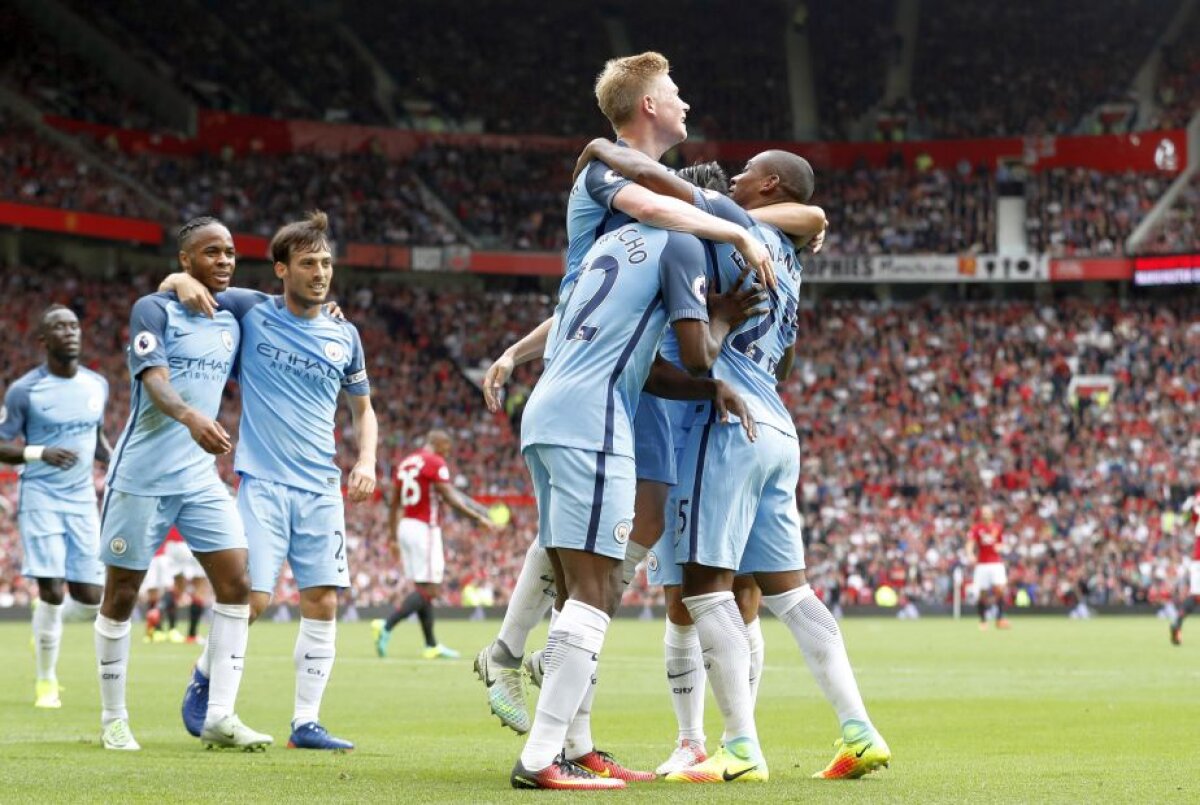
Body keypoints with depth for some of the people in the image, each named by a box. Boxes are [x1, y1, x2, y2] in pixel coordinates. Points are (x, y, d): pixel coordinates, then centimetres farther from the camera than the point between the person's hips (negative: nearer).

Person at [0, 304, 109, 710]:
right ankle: (46, 681, 4)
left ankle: (45, 628, 33)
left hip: (83, 500, 4)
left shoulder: (97, 385, 7)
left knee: (89, 597, -1)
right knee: (52, 592, -14)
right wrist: (41, 453, -21)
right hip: (41, 499, -4)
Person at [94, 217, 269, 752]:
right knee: (121, 594, 2)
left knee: (236, 581, -9)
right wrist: (190, 416, -42)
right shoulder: (154, 310, -7)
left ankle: (219, 716, -8)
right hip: (142, 476, -6)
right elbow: (155, 382, -22)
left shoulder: (230, 324, 13)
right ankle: (113, 718, 14)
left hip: (200, 477, 6)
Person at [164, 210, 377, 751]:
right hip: (262, 481, -3)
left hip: (322, 488, 3)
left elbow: (363, 408, 21)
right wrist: (182, 281, -13)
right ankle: (202, 681, 18)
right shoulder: (250, 311, 1)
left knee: (322, 603, -3)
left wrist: (366, 460, 4)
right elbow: (173, 287, 11)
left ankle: (306, 723, 4)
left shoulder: (344, 337, 10)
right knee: (250, 599, -9)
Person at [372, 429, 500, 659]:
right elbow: (450, 498, -14)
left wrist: (394, 534, 26)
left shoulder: (405, 463, 16)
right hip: (425, 528, -9)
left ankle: (431, 645, 12)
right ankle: (387, 626, -20)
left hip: (406, 526, 9)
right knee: (429, 590, -8)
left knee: (423, 588, 11)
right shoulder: (435, 463, -8)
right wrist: (480, 518, -11)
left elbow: (394, 503, 19)